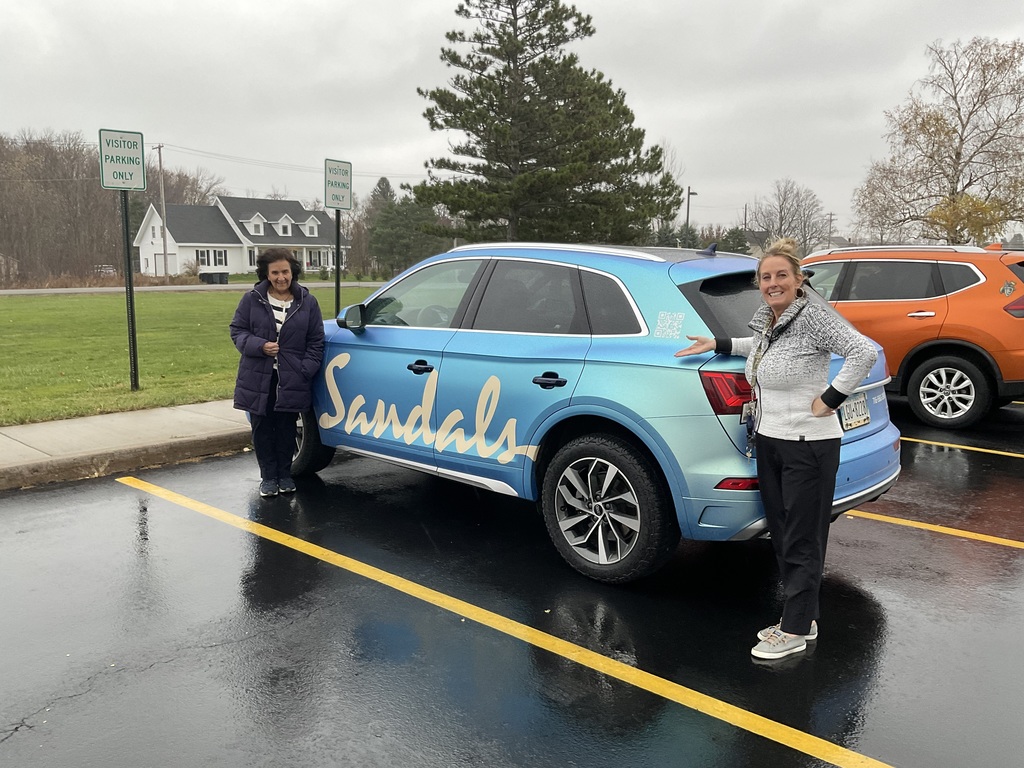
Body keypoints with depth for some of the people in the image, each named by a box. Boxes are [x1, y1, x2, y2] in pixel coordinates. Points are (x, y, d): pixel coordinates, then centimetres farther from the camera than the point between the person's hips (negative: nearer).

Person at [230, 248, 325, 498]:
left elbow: (316, 342, 4)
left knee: (287, 428, 9)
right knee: (263, 428, 7)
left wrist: (305, 371, -7)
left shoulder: (307, 302, 3)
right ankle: (268, 476, 20)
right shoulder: (252, 300, 1)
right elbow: (237, 330, 5)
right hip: (258, 379, 0)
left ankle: (285, 475, 24)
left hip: (292, 381, 0)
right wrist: (259, 346, -14)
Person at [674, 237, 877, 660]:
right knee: (782, 535, 16)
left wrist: (829, 399, -20)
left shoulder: (812, 316, -17)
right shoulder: (764, 318, 7)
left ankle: (794, 631, 16)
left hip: (809, 446, -8)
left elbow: (864, 352, -23)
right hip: (768, 441, 9)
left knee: (802, 542, 4)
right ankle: (803, 618, 30)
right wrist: (718, 345, 23)